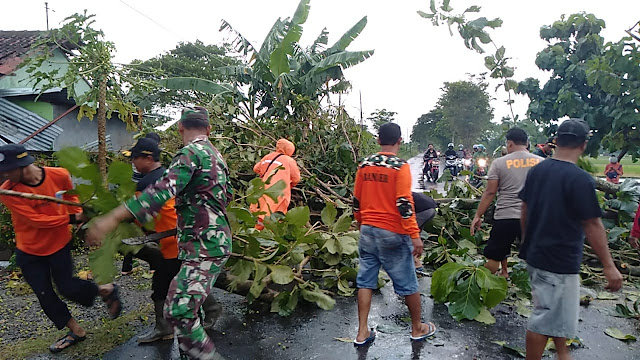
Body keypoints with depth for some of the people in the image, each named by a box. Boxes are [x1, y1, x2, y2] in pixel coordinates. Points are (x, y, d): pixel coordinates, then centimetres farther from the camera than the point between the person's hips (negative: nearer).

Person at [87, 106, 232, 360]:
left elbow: (163, 190, -29)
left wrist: (113, 218, -33)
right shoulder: (216, 155, 15)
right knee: (189, 308, 18)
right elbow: (228, 194, 26)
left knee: (178, 311, -14)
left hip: (204, 247, -10)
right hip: (214, 241, 10)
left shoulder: (190, 152, -14)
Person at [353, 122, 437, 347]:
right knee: (407, 283, 11)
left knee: (365, 281, 11)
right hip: (393, 234, -5)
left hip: (368, 231, 5)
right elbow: (404, 204, -18)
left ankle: (363, 333, 16)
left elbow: (357, 201, 9)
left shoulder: (364, 165, 4)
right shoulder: (400, 167, -12)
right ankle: (417, 329, 27)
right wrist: (415, 235, -13)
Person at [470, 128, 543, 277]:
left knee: (494, 256, 10)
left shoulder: (499, 163, 0)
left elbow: (490, 192, -3)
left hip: (505, 217, -2)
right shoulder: (541, 162, 6)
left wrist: (478, 216, 2)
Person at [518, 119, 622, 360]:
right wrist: (609, 266, -11)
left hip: (534, 255, 8)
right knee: (545, 321, 4)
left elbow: (525, 210, 9)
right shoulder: (580, 179, -19)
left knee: (558, 310, 27)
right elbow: (592, 225, -18)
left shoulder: (536, 170, 2)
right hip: (560, 262, -8)